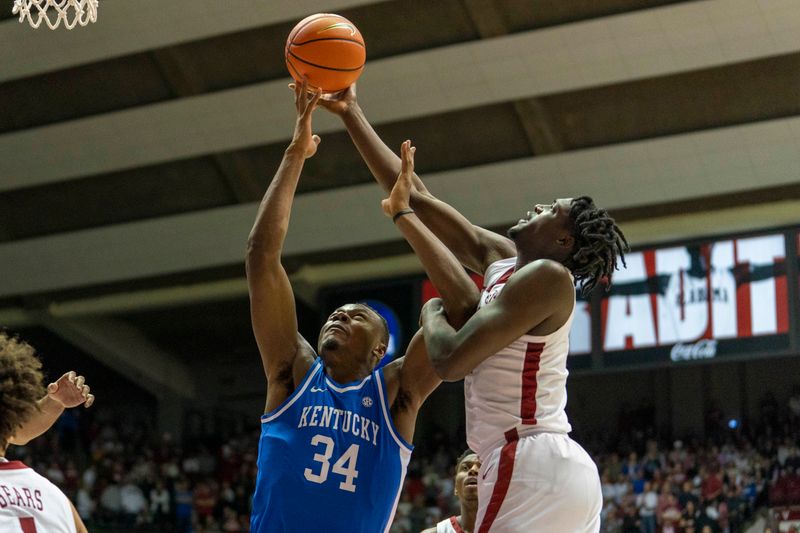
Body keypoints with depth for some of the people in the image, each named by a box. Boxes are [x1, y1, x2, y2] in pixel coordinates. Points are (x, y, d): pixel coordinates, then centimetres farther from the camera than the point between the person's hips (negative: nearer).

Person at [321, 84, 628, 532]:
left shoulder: (547, 277, -8)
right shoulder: (501, 259, 16)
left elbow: (451, 361, -16)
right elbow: (416, 197, 19)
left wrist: (432, 311, 6)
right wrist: (351, 113, 19)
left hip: (531, 469, -9)